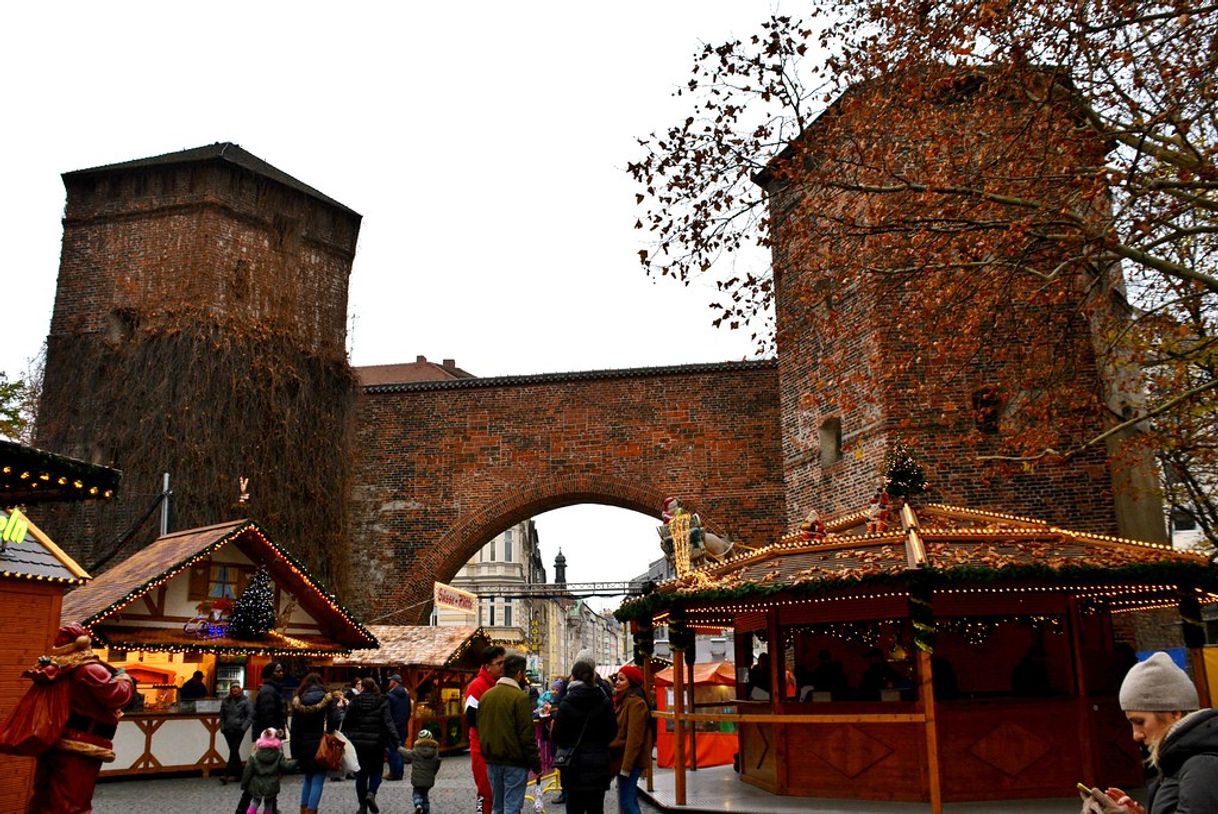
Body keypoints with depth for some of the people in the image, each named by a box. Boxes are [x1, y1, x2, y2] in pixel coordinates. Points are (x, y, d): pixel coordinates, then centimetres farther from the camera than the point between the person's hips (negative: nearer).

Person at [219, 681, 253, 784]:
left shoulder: (245, 700, -3)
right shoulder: (225, 701, 9)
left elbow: (250, 715, -5)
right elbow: (222, 715, 17)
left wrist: (243, 727, -12)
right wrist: (222, 727, 6)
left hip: (239, 730, -5)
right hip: (228, 730, 5)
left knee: (234, 751, -10)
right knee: (234, 752, 10)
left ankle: (227, 774, -8)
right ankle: (240, 773, 20)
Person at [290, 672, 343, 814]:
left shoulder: (298, 701, 4)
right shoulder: (328, 699, -3)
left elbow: (294, 727, 3)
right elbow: (335, 720, -15)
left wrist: (295, 751, 6)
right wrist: (328, 732, 4)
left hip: (304, 745, 4)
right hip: (321, 745, -4)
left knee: (308, 778, 20)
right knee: (318, 780, 0)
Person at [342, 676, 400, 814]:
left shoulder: (354, 702, -3)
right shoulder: (382, 703, -6)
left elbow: (346, 723, -2)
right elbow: (388, 723, -12)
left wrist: (344, 739, 15)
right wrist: (397, 742, -13)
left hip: (358, 744, 1)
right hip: (376, 744, -1)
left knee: (361, 774, 11)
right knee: (376, 772, 13)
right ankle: (371, 793, -13)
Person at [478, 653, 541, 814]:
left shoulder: (486, 695, 7)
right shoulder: (520, 697, -14)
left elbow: (480, 729, 13)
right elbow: (527, 735, -15)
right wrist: (536, 764, -8)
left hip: (492, 761, 7)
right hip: (514, 762, -6)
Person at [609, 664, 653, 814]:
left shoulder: (635, 703, -15)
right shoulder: (624, 700, 14)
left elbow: (634, 738, -20)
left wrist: (626, 766, -22)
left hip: (630, 760, -9)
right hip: (622, 759, 9)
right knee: (629, 801, 15)